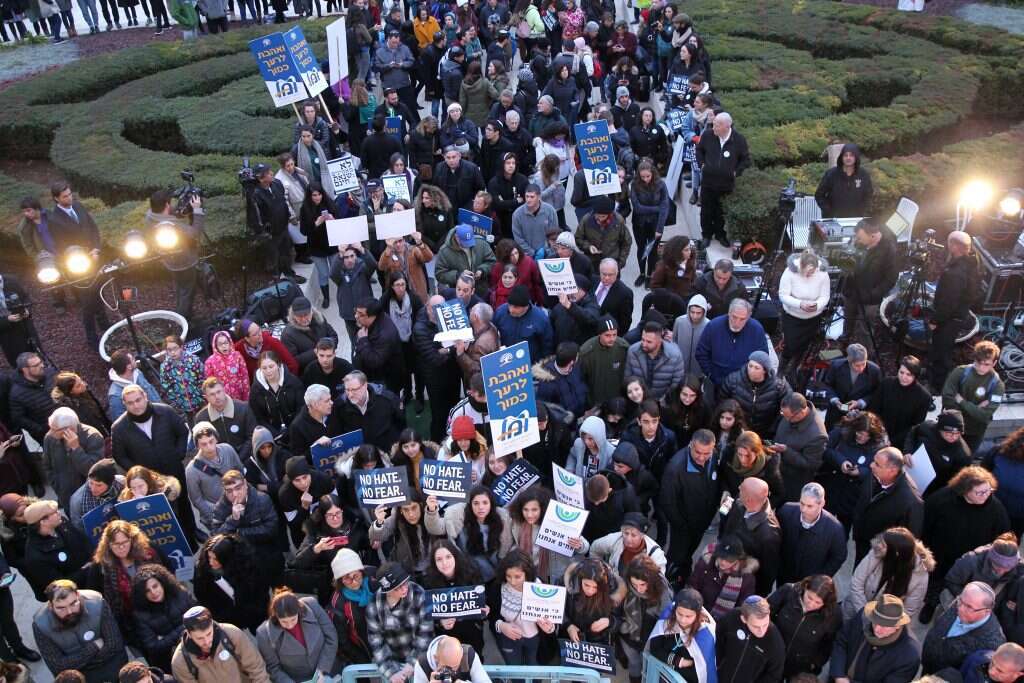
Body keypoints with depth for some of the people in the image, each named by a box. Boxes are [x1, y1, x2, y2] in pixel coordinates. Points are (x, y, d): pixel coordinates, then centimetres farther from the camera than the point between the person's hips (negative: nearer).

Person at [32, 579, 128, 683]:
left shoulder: (96, 602, -20)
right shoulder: (40, 624, -17)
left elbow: (114, 644, -15)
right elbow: (58, 667, -14)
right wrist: (94, 647, -16)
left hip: (110, 662, -1)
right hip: (75, 674, 1)